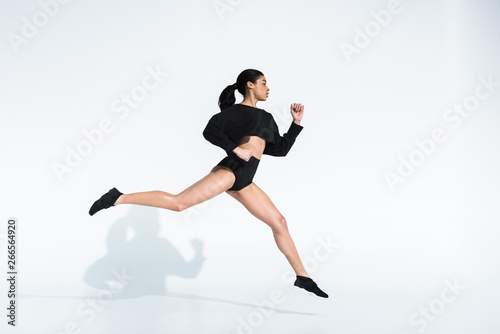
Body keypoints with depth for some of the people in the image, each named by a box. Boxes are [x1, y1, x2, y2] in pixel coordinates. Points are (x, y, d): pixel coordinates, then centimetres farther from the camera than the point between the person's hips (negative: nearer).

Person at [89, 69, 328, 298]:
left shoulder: (266, 117, 25)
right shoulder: (236, 111, 4)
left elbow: (281, 148, 25)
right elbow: (210, 131, -9)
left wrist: (296, 122, 20)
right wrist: (236, 149, -16)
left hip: (244, 183, 7)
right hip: (230, 169, -7)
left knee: (279, 222, 4)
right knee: (178, 203, -21)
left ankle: (302, 276, 11)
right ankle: (118, 198, -16)